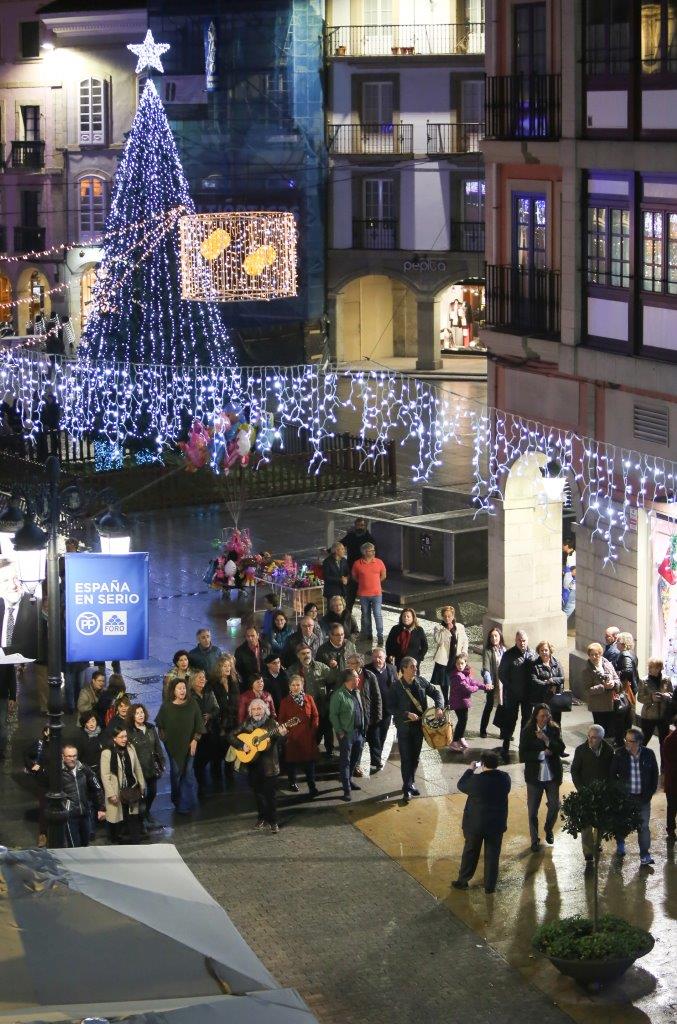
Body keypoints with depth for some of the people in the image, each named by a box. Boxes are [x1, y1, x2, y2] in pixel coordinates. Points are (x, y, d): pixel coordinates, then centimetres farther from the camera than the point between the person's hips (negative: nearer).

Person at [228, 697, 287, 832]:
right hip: (253, 764, 3)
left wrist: (282, 735, -38)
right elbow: (231, 736, 3)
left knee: (271, 793, -2)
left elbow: (279, 741, -15)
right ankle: (262, 817, 25)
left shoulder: (271, 723, -5)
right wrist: (242, 745, -13)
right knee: (258, 792, 12)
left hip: (269, 764, -3)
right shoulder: (247, 724, 4)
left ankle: (273, 821, 5)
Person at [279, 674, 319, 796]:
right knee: (293, 760, 5)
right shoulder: (285, 701, 3)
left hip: (308, 735, 1)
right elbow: (282, 719, 6)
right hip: (292, 736, -1)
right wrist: (285, 731, -5)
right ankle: (292, 782, 22)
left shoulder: (308, 699, 6)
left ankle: (312, 786, 1)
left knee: (309, 760, -2)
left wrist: (313, 729, 0)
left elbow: (315, 715, 9)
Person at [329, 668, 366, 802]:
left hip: (358, 732, 8)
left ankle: (348, 779, 35)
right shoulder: (338, 695, -15)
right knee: (345, 760, -1)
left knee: (356, 758, 17)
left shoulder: (356, 693, 9)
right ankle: (347, 789, 1)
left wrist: (362, 729, 11)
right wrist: (340, 732, -16)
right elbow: (333, 715, -14)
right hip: (346, 734, -8)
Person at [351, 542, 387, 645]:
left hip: (376, 593, -1)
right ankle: (368, 635, 23)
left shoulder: (379, 562, -2)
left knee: (377, 614, -6)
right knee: (365, 615, 11)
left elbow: (383, 575, 12)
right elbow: (354, 576, 11)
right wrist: (364, 583, 9)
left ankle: (380, 636, -2)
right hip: (363, 594, 1)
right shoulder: (357, 564, -5)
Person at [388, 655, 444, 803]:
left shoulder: (421, 682, -1)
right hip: (404, 727, -5)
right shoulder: (396, 687, -13)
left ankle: (410, 783, 31)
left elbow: (436, 693, 6)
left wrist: (439, 708, -11)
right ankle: (407, 788, 4)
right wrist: (407, 714, -23)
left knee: (415, 757, 15)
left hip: (419, 725, 5)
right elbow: (391, 708, -14)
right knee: (406, 758, -2)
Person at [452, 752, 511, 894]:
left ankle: (463, 881, 28)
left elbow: (461, 785, -5)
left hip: (475, 824, -2)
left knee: (470, 853, 15)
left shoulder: (476, 780, -23)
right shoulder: (505, 778, -11)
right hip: (497, 824, 3)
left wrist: (470, 770, 7)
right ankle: (490, 886, 20)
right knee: (492, 855, 13)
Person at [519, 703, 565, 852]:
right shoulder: (527, 732, -9)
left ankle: (548, 829, 40)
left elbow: (561, 749, -12)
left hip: (552, 776, 2)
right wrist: (542, 754, -20)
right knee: (532, 810, 6)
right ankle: (534, 840, 20)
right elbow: (523, 755, -13)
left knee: (554, 806, 10)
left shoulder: (554, 730, -3)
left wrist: (547, 740, -25)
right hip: (534, 777, -2)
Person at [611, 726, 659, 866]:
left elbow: (654, 775, 2)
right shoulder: (620, 754, -10)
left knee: (643, 826, -1)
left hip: (642, 797, -1)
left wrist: (649, 793, -3)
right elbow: (612, 774, -1)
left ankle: (645, 855, 4)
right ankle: (620, 844, 44)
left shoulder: (648, 754, -8)